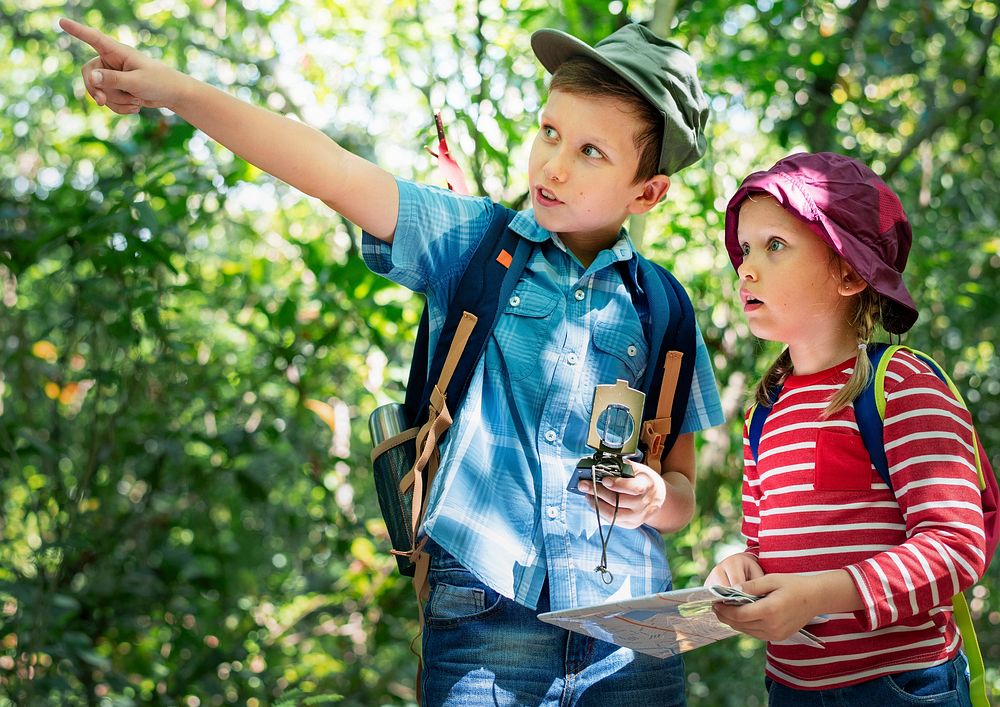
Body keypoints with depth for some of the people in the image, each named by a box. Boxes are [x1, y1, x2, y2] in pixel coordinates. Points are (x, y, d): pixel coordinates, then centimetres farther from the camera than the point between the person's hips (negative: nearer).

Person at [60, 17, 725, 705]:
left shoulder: (660, 310, 6)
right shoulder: (472, 243, 3)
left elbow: (682, 491, 12)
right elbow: (334, 174, -9)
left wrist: (655, 500, -11)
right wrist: (178, 91, -18)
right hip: (485, 618, -1)